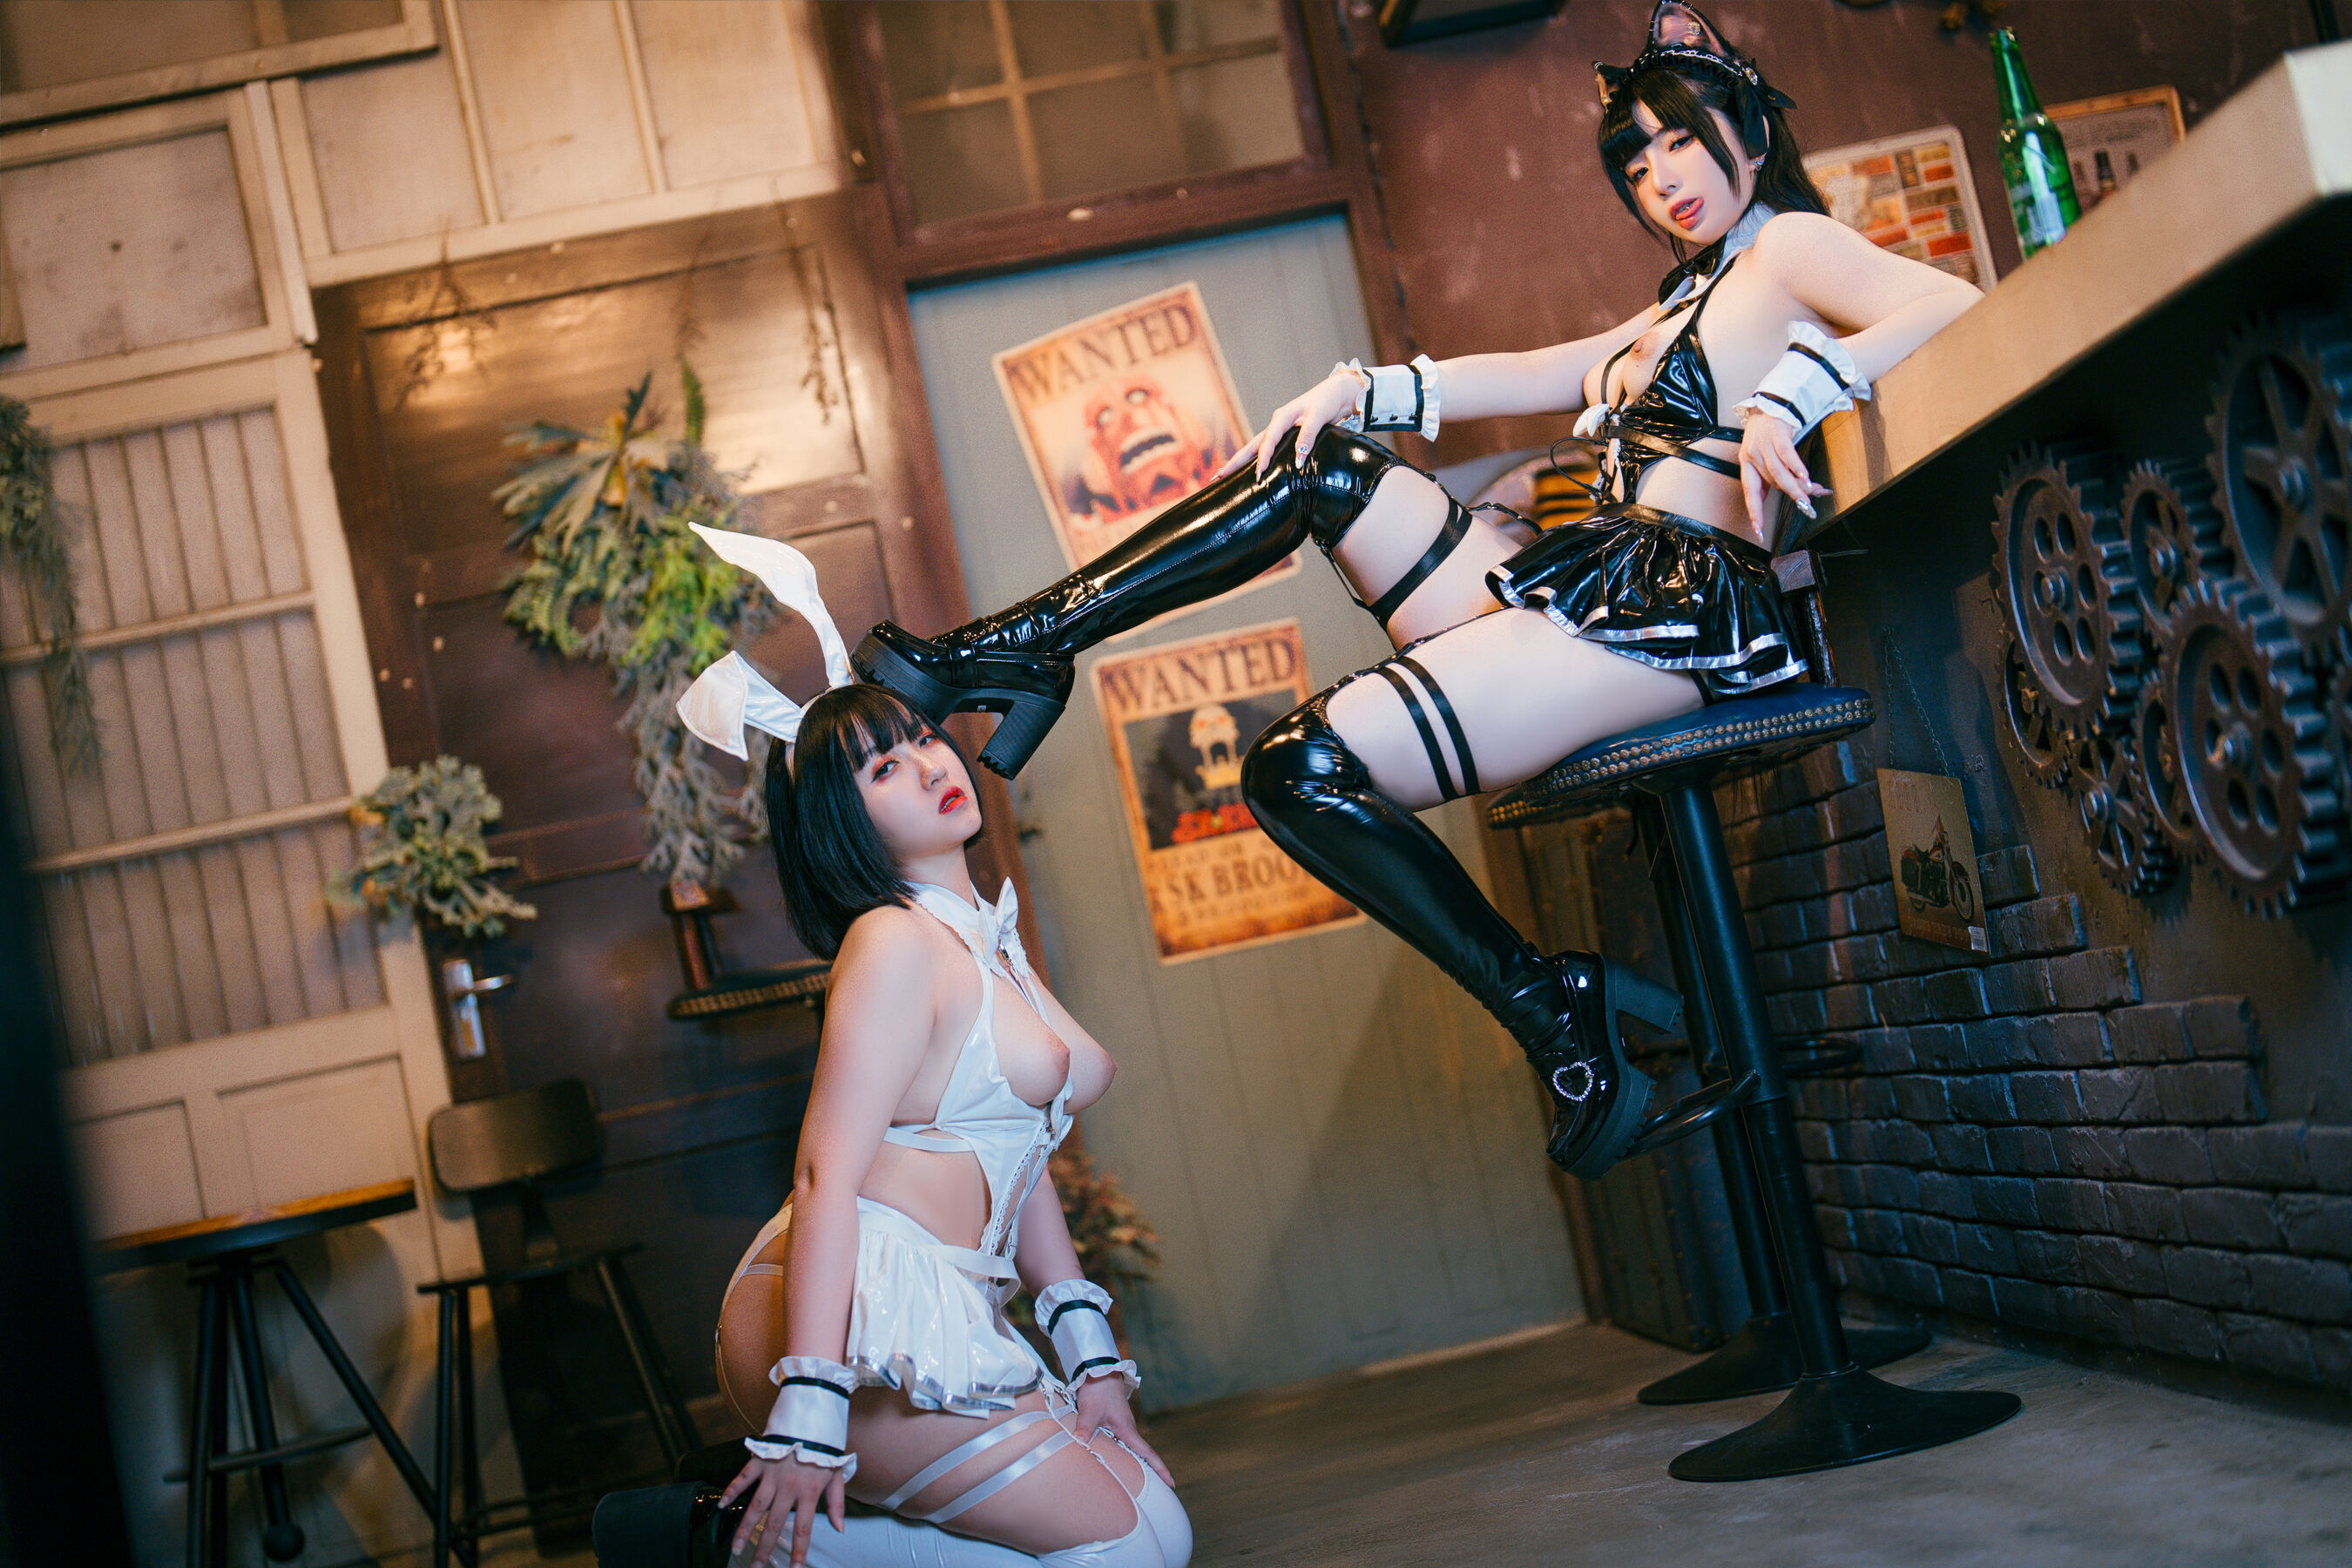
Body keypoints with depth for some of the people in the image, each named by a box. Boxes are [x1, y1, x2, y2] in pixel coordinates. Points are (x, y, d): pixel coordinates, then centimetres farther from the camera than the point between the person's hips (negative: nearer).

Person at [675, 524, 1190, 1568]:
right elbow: (828, 1177, -19)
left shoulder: (985, 942, 17)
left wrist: (1090, 1354, 11)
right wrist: (808, 1417, -26)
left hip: (937, 1318, 9)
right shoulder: (898, 943, -11)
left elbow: (1017, 1161, 17)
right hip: (857, 1325, -9)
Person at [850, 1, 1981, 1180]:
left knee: (1304, 768, -20)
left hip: (1670, 608, -10)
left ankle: (1551, 1009, -10)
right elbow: (1532, 376, 24)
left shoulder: (1788, 244, 1)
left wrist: (1791, 394, -28)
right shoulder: (1684, 303, 29)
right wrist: (1358, 392, 13)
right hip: (1588, 584, 10)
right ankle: (1016, 646, 7)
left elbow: (1964, 305, -16)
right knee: (1318, 468, 10)